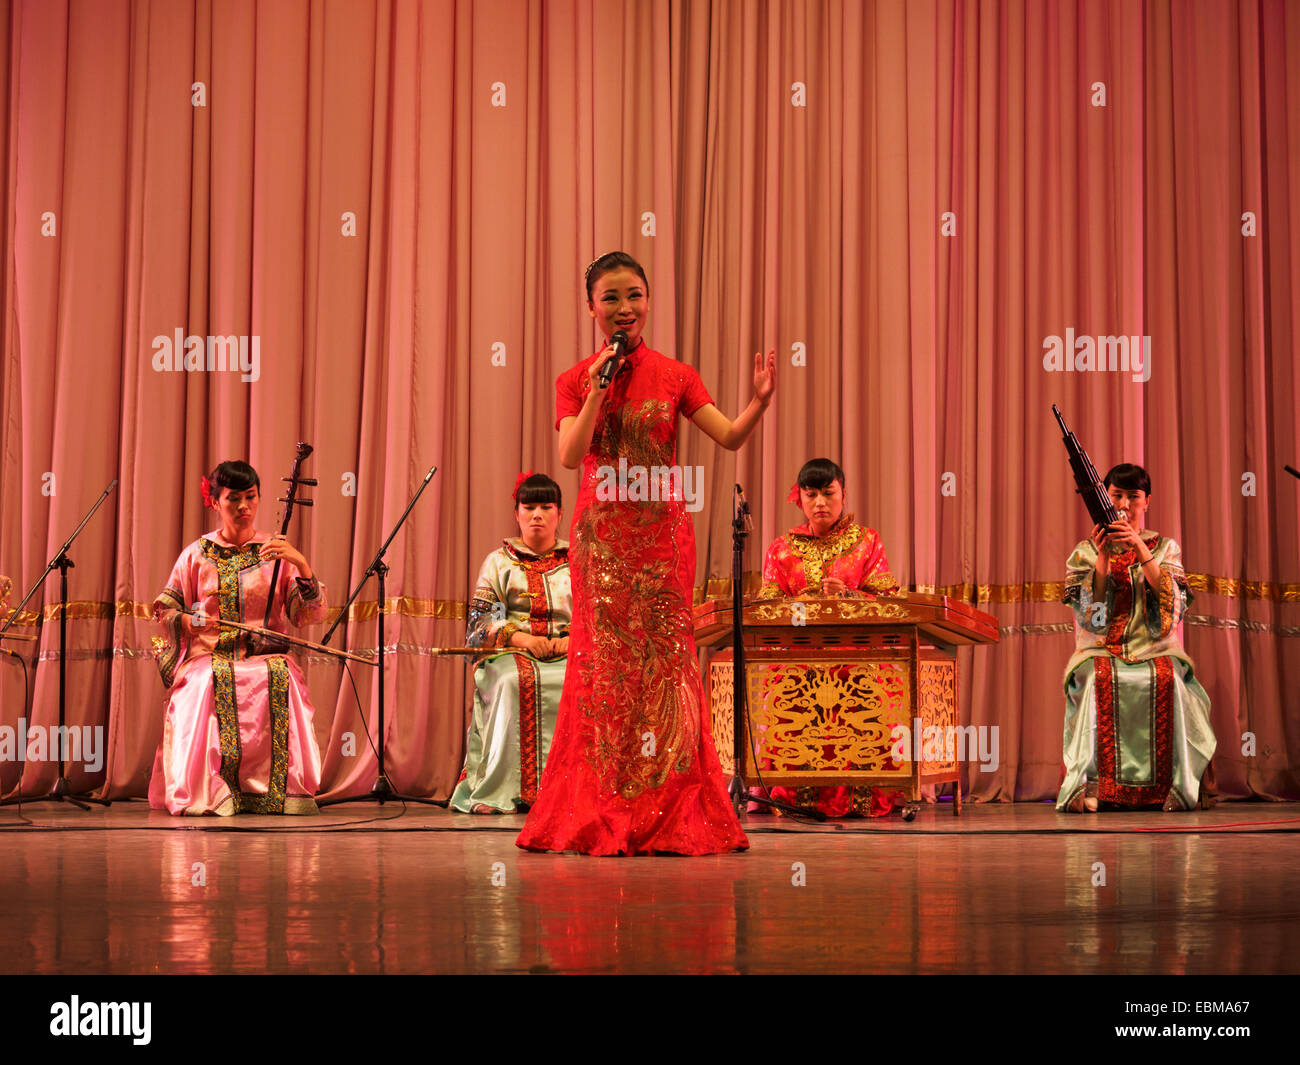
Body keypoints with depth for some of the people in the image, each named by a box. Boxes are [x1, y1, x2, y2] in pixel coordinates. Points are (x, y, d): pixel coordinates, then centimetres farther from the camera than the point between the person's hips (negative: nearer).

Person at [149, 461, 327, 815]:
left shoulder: (276, 553, 11)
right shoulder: (197, 554, 12)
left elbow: (311, 614, 0)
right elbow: (164, 610, 15)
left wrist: (302, 565, -16)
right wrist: (187, 621, -8)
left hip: (266, 656, 0)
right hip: (209, 657, 0)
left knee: (280, 679, -35)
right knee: (211, 682, -36)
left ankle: (283, 790, -33)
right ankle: (207, 794, -35)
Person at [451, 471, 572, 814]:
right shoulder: (499, 561, 15)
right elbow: (480, 622, 6)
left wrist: (571, 640, -9)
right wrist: (521, 638, -12)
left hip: (564, 655, 1)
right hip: (509, 652, -1)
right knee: (515, 682, -37)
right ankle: (501, 789, -38)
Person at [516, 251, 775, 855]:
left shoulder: (674, 376, 6)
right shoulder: (576, 381, 6)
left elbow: (729, 437, -3)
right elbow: (570, 455, -9)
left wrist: (760, 402, -21)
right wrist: (599, 390, -14)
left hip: (662, 534, 0)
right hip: (602, 537, 0)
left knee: (665, 659, -2)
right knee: (604, 663, -1)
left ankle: (670, 816, 3)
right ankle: (599, 815, 5)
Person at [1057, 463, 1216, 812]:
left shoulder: (1165, 547, 12)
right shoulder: (1085, 551, 11)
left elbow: (1172, 604, -7)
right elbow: (1090, 616, -3)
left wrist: (1140, 549, -15)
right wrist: (1103, 557, -12)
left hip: (1154, 648, 0)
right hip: (1101, 649, 0)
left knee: (1167, 678, -34)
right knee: (1099, 678, -34)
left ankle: (1171, 785, -31)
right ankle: (1090, 783, -38)